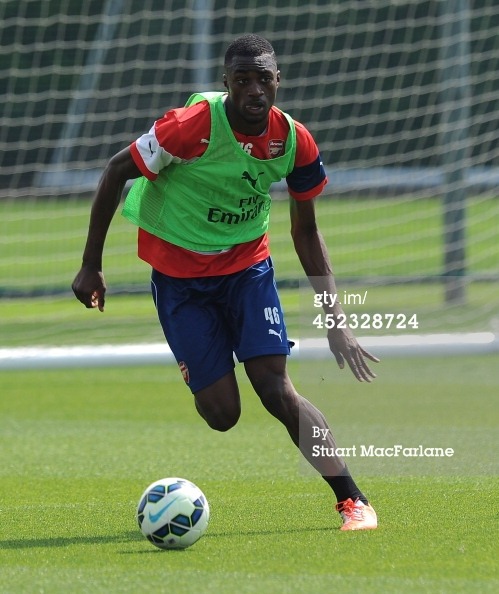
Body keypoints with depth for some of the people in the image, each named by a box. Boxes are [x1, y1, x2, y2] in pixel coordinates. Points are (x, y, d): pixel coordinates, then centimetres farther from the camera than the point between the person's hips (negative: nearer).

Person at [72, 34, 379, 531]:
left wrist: (335, 323, -2)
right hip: (179, 274, -2)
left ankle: (352, 501, -12)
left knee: (276, 388, -15)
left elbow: (306, 233, 2)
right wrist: (91, 265, -10)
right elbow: (116, 171, -12)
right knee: (221, 412, -7)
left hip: (247, 264, 2)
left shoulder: (294, 141, -11)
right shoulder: (194, 126, -25)